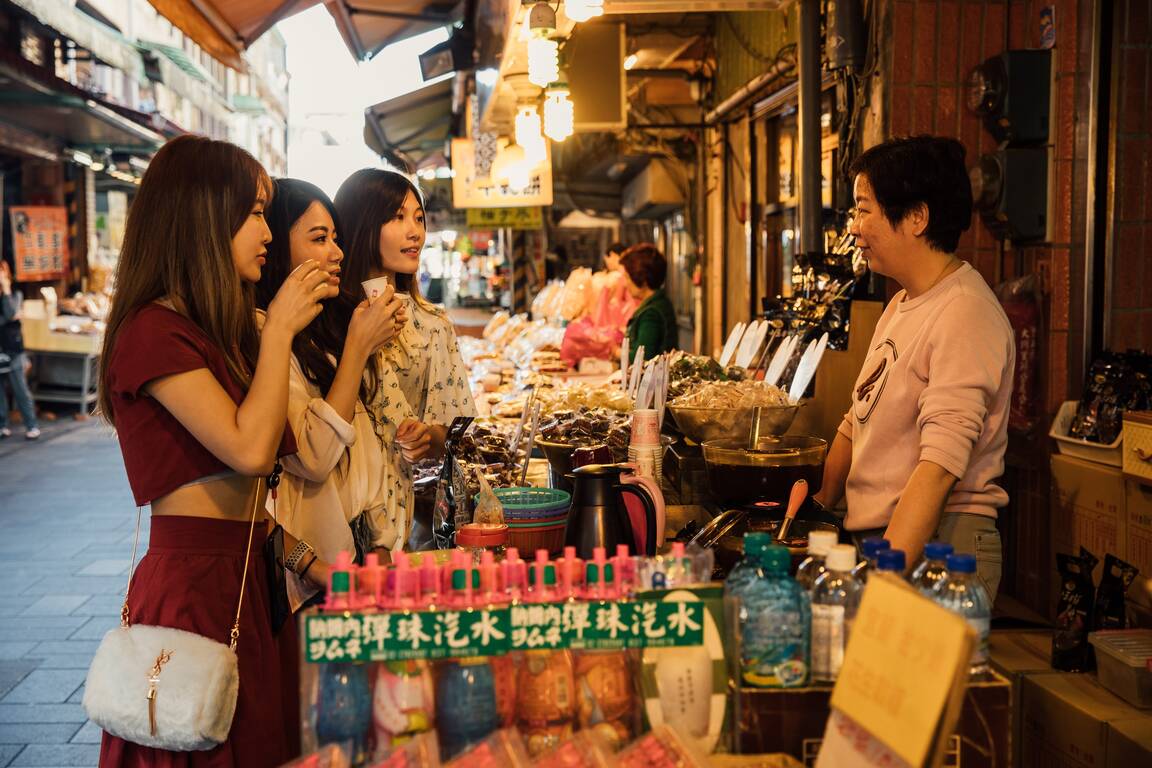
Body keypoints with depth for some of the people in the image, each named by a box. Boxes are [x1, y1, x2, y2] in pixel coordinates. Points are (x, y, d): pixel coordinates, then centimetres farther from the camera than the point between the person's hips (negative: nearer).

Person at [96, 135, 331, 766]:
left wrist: (305, 560, 7)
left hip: (241, 579, 9)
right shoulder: (152, 331, -14)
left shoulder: (212, 331, 14)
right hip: (192, 590, -9)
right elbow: (249, 449, -23)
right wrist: (279, 330, -14)